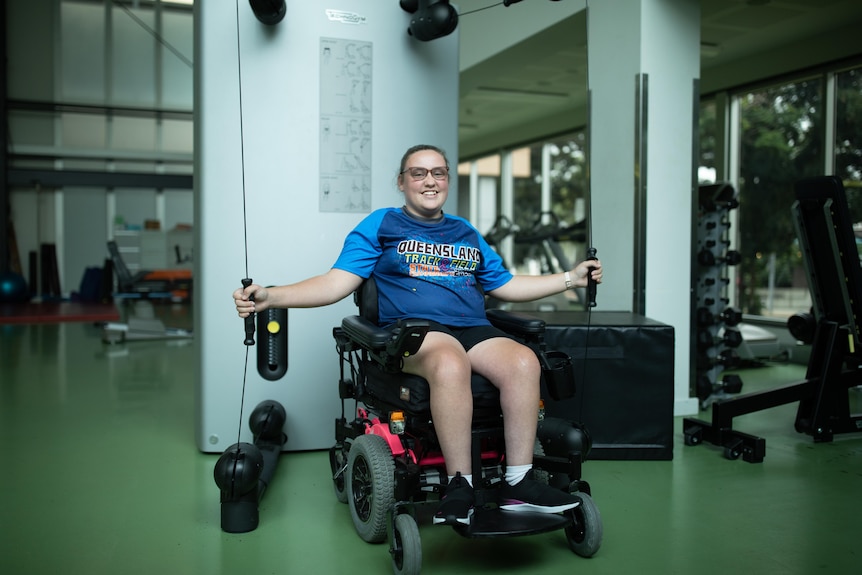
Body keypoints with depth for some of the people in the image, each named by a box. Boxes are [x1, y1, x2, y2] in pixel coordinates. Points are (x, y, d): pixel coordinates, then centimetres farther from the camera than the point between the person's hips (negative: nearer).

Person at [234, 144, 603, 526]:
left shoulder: (467, 233, 27)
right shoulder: (381, 225, 14)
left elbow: (506, 286, 31)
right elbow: (337, 283, 3)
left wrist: (572, 278, 26)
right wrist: (269, 297, -11)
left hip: (474, 329, 5)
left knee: (524, 362, -27)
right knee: (450, 363, -39)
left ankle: (518, 483, -21)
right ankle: (459, 485, -27)